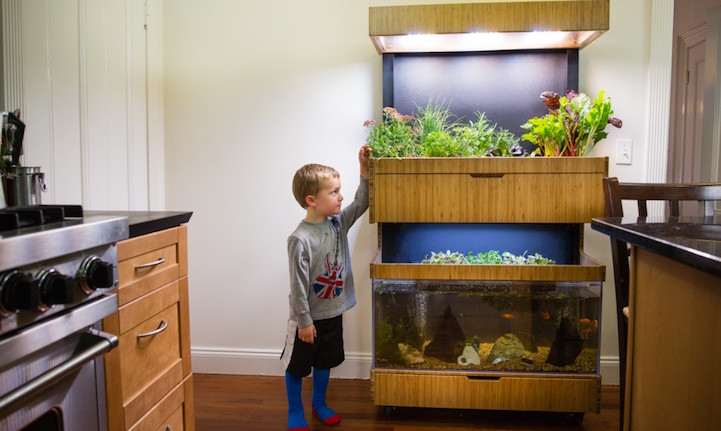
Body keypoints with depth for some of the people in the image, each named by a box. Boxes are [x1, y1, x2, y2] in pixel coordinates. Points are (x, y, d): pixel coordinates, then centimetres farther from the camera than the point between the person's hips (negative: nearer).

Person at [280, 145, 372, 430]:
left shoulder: (338, 223, -5)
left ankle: (319, 404, 43)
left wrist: (364, 170, -7)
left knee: (325, 362, 23)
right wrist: (304, 321, -17)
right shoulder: (301, 239, -26)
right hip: (308, 318, -6)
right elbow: (298, 286, -22)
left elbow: (361, 203, 4)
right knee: (296, 366, 13)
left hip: (333, 313, 7)